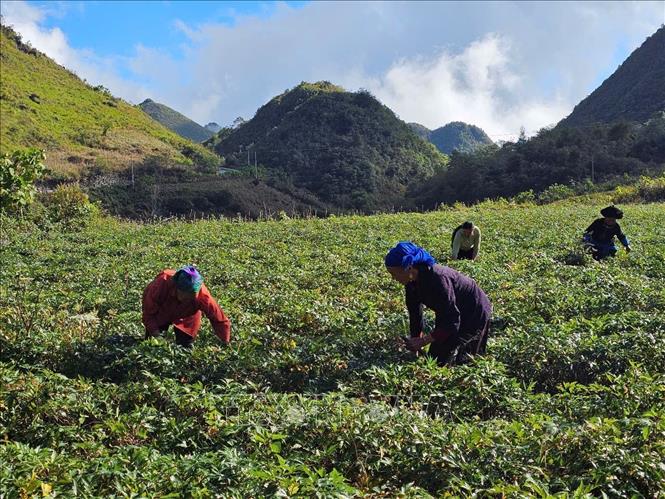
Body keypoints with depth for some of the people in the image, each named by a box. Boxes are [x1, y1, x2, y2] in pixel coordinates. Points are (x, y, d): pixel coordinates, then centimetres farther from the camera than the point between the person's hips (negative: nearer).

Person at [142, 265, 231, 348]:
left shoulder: (202, 295, -41)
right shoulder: (161, 284, -41)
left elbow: (219, 319, -32)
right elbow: (148, 310, -24)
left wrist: (226, 343, -29)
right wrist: (153, 330, -31)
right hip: (160, 313, 0)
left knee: (186, 346, -2)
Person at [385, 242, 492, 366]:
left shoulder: (437, 279, -36)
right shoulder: (412, 281, -11)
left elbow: (451, 321, -33)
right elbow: (414, 313, -2)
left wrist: (423, 341, -33)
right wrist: (415, 344, -3)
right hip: (453, 313, 8)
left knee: (440, 360, -12)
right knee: (435, 353, 11)